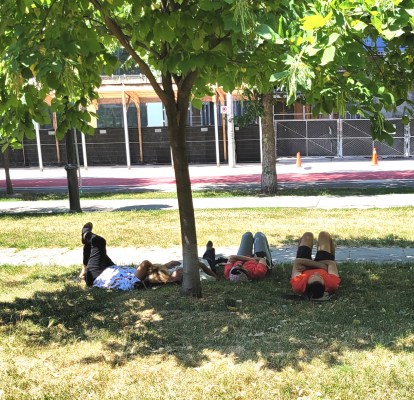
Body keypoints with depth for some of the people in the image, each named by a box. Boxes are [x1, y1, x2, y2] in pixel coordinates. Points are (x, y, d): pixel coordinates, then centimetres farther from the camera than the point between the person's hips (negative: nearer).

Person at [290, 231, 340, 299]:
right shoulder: (332, 283, -50)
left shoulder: (299, 285, -52)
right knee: (323, 235, 16)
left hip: (305, 269, 0)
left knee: (308, 235, 16)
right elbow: (331, 263, -31)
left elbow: (297, 261, -37)